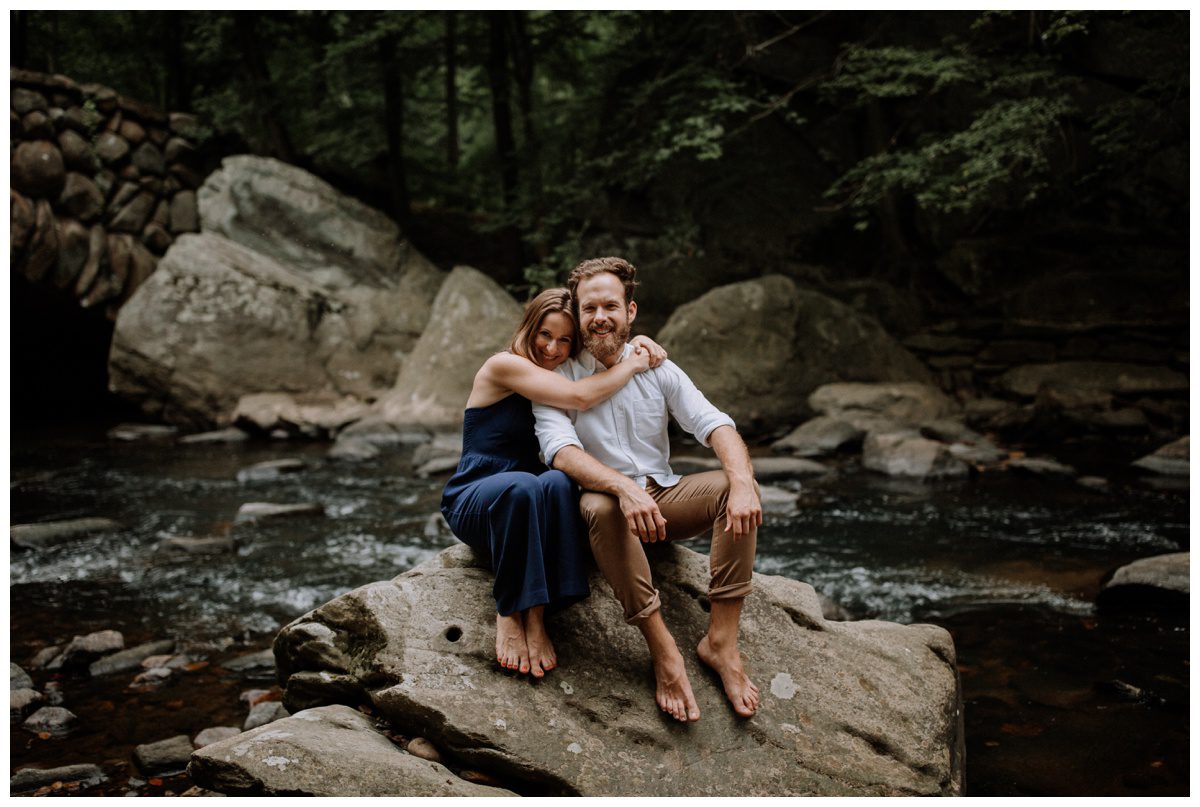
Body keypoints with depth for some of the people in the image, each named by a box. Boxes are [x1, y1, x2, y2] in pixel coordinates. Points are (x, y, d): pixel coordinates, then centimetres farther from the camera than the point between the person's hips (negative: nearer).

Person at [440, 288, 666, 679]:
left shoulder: (562, 373, 11)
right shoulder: (504, 366, -12)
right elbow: (580, 397, -24)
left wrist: (638, 346, 0)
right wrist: (633, 365, -13)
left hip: (522, 502, 5)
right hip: (471, 505, -5)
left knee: (557, 483, -32)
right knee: (522, 486, -41)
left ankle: (534, 615, -31)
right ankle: (509, 612, -26)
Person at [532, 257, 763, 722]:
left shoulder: (657, 369, 5)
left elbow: (714, 425, -8)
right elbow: (560, 451, -21)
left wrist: (743, 483, -30)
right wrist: (625, 488, -40)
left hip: (664, 497, 4)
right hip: (610, 512, -3)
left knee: (734, 487, -22)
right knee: (599, 505, -38)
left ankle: (721, 640, -25)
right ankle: (663, 652, -33)